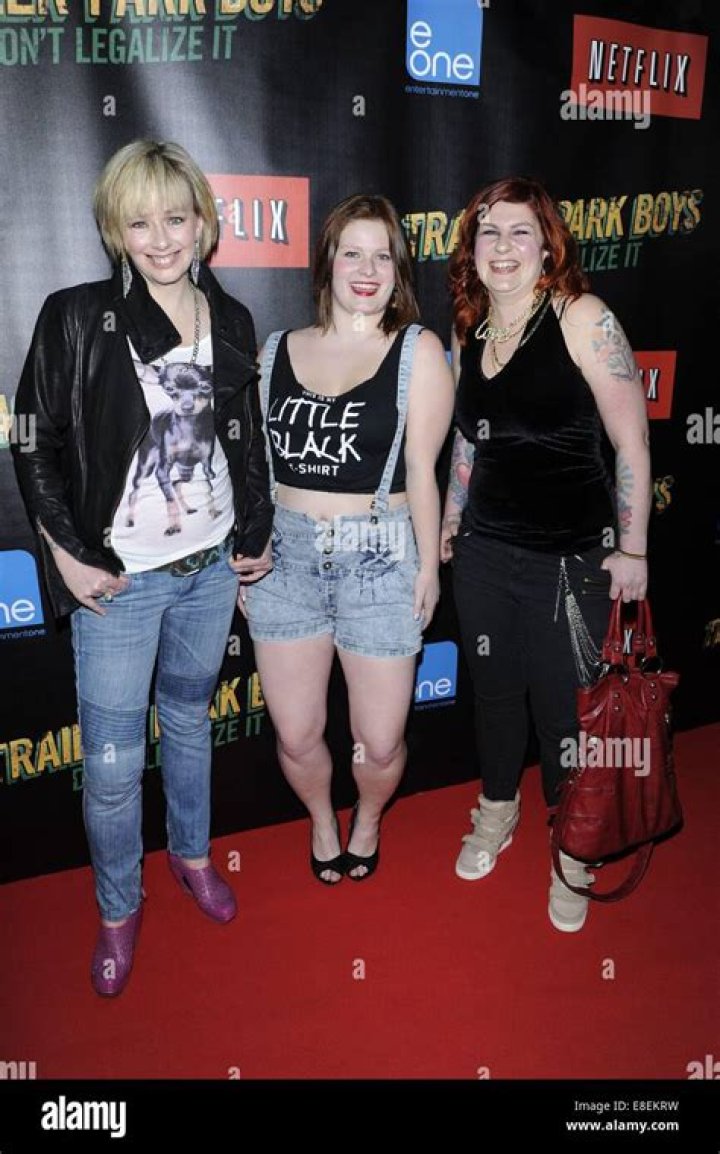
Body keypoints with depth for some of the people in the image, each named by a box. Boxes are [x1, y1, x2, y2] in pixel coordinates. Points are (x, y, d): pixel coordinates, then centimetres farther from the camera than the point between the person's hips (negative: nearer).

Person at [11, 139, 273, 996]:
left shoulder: (231, 321, 3)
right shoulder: (77, 318, -9)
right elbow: (36, 443, -6)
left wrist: (257, 532, 9)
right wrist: (66, 553, -10)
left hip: (211, 568, 4)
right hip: (119, 576, -3)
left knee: (189, 719, 21)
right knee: (112, 761, 4)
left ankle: (191, 852, 44)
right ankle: (118, 908, 29)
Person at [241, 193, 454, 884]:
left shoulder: (419, 352, -2)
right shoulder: (278, 352, 8)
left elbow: (421, 469, -4)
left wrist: (428, 566, -5)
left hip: (380, 559, -2)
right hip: (286, 556, 3)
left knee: (379, 742, 6)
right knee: (295, 735, 10)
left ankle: (368, 819, 41)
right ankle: (321, 819, 43)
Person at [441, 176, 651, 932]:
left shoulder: (582, 318, -11)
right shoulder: (466, 336, 6)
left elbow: (630, 443, -11)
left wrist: (631, 549, -10)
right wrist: (449, 525, 20)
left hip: (571, 558, -5)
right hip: (485, 551, 5)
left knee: (562, 706, 5)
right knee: (493, 690, 17)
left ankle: (572, 852, 29)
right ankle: (497, 811, 42)